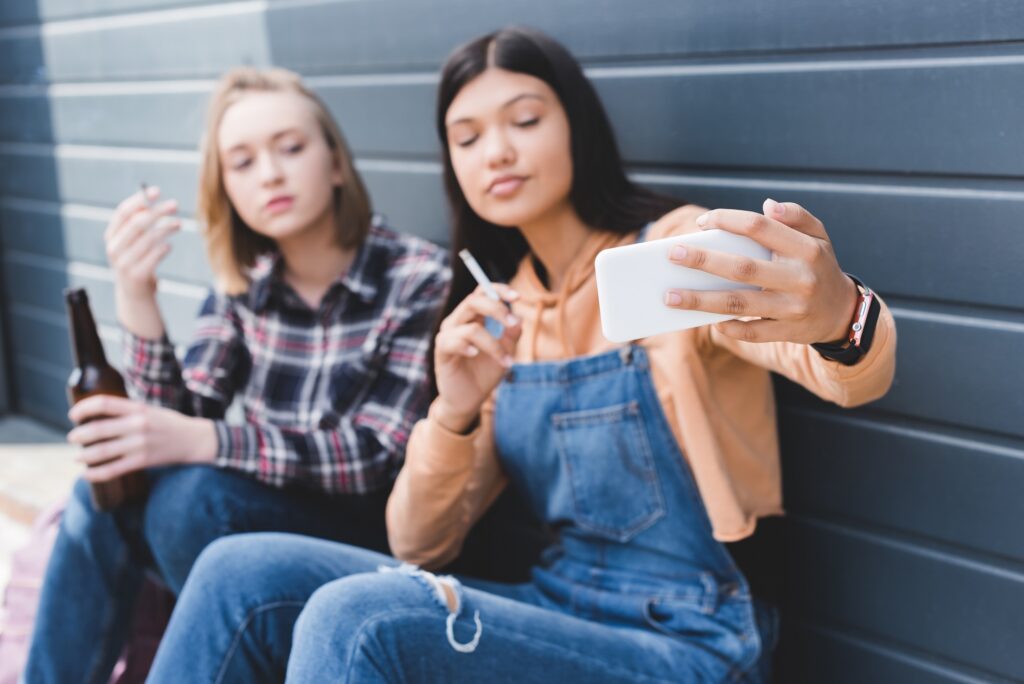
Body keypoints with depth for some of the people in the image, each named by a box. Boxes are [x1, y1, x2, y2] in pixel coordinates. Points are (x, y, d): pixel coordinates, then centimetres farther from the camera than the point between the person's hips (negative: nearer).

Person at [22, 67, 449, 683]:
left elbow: (378, 456, -21)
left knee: (192, 497, -27)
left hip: (379, 529, -4)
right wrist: (136, 297, -22)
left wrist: (201, 443, -32)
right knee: (105, 493, -19)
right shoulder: (243, 284, 1)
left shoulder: (422, 281, -14)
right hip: (266, 510, 5)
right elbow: (180, 426, -6)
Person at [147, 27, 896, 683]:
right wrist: (454, 415, -16)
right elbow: (417, 545, 4)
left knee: (356, 618, -28)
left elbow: (855, 376, -28)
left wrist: (838, 315, -53)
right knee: (243, 575, -11)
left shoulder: (675, 254, -8)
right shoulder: (499, 317, 10)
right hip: (556, 612, 6)